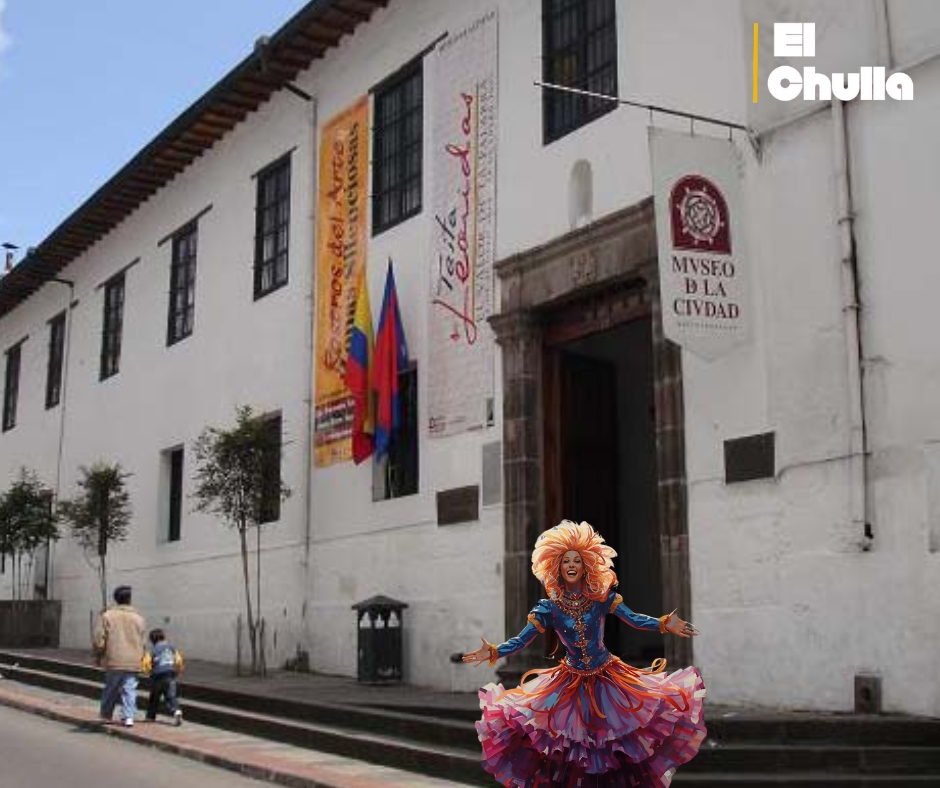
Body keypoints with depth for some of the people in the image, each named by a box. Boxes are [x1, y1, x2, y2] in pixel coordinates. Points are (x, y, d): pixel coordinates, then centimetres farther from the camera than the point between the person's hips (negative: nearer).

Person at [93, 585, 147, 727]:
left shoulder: (107, 616, -3)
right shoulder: (138, 618, 5)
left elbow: (99, 641, -5)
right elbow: (142, 643, 8)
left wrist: (99, 656, 11)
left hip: (113, 662, -1)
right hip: (133, 662, 1)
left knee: (110, 689, 13)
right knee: (129, 689, 5)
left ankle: (106, 716, 24)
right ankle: (129, 716, -3)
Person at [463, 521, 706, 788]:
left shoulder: (602, 599, -6)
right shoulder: (549, 608, -6)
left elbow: (634, 619, -10)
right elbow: (522, 640, -7)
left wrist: (664, 624, -24)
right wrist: (493, 652, -21)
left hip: (607, 678, 0)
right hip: (571, 683, 0)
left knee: (615, 739, 2)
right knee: (569, 743, 3)